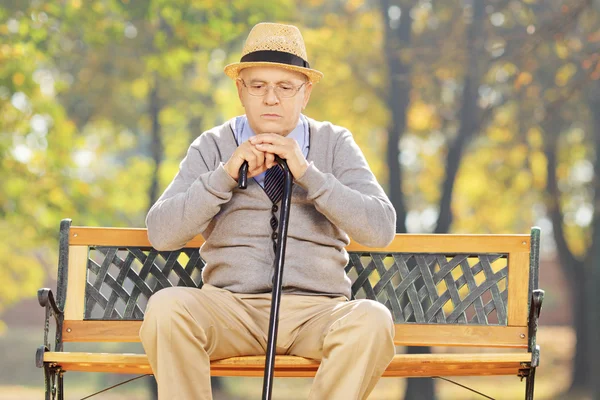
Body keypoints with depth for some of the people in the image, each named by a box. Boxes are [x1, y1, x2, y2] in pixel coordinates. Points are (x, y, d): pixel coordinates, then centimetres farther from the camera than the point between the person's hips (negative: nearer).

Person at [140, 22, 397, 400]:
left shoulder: (335, 144, 8)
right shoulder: (212, 148, 9)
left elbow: (381, 229, -5)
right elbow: (161, 234, -2)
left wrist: (307, 173, -14)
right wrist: (225, 175, -13)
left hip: (317, 311, 0)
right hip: (230, 307, 0)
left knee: (373, 320, -32)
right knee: (166, 306, -31)